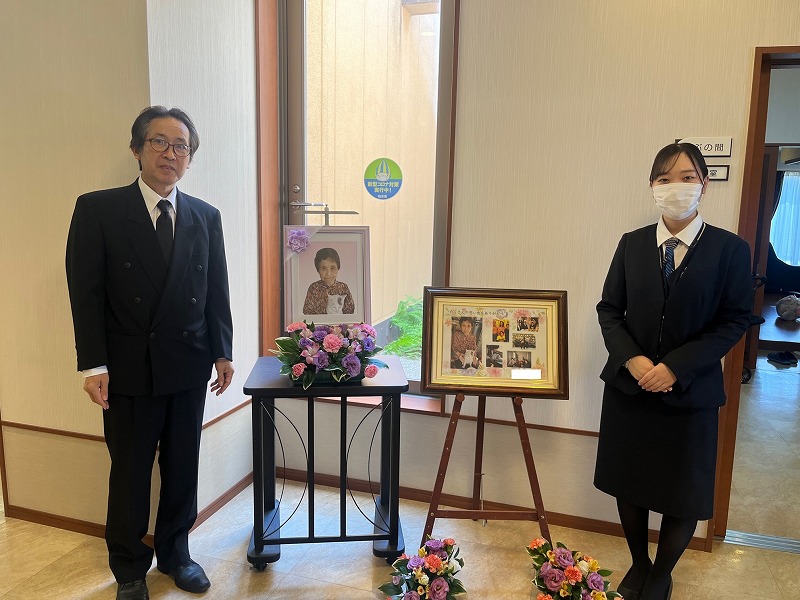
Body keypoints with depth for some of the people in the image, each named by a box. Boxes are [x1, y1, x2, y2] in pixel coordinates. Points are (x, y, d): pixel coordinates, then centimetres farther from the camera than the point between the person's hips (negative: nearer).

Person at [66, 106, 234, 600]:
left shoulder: (206, 217, 5)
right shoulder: (97, 210, -4)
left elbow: (217, 291, 7)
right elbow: (86, 293, -6)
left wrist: (222, 353, 5)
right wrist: (93, 364, -10)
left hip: (189, 368, 3)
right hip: (129, 368, -2)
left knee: (183, 467, 14)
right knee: (130, 472, 11)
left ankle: (175, 552, 36)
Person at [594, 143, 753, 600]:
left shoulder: (730, 249, -6)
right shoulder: (632, 244, 1)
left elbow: (734, 322, -8)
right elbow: (609, 309, 3)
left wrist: (675, 367, -17)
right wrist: (631, 359, -13)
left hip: (691, 392, -2)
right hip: (629, 386, 2)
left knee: (684, 497, 11)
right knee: (629, 485, 15)